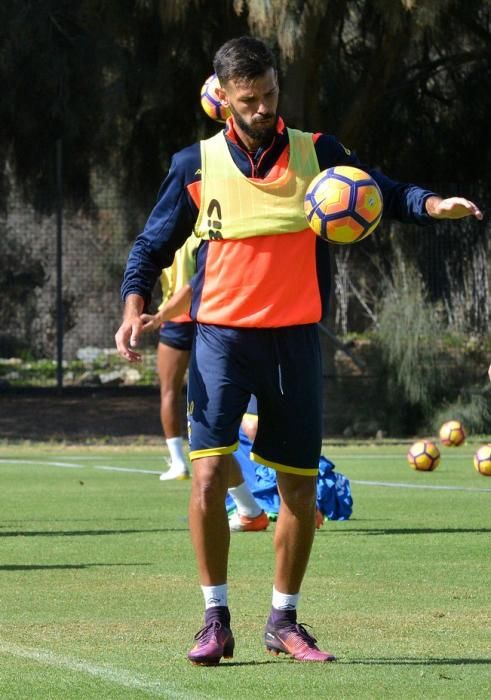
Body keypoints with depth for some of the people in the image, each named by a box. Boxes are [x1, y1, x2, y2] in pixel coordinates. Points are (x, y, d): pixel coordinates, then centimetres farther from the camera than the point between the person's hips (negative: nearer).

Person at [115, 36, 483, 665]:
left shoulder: (317, 154, 4)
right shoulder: (197, 165, 2)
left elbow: (384, 194, 1)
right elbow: (152, 245, 7)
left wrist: (436, 206, -20)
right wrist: (134, 306, -9)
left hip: (295, 337, 2)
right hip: (223, 336, -1)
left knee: (299, 487, 4)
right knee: (209, 471, -16)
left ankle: (283, 621, 19)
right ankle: (216, 619, -4)